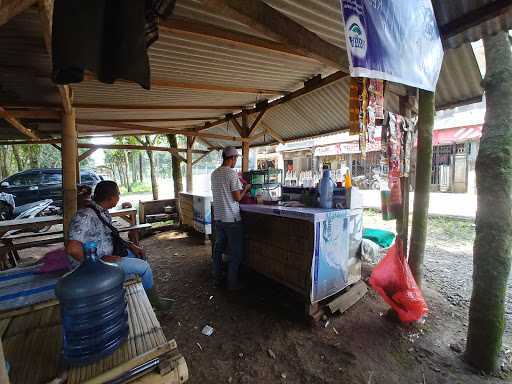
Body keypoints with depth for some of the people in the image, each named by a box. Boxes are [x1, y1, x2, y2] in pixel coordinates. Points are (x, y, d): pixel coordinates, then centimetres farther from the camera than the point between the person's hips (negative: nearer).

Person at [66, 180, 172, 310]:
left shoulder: (102, 212, 4)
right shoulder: (86, 216, -27)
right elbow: (72, 248, -34)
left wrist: (130, 245, 3)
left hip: (106, 254, 10)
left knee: (138, 254, 16)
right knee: (144, 266, -11)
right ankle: (153, 300, 14)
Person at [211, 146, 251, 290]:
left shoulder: (214, 174, 8)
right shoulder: (232, 173, -15)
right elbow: (237, 198, -15)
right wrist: (246, 188, 2)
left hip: (218, 217, 8)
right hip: (231, 219, -7)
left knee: (218, 248, 18)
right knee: (236, 252, 5)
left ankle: (217, 278, 31)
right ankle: (233, 283, 14)